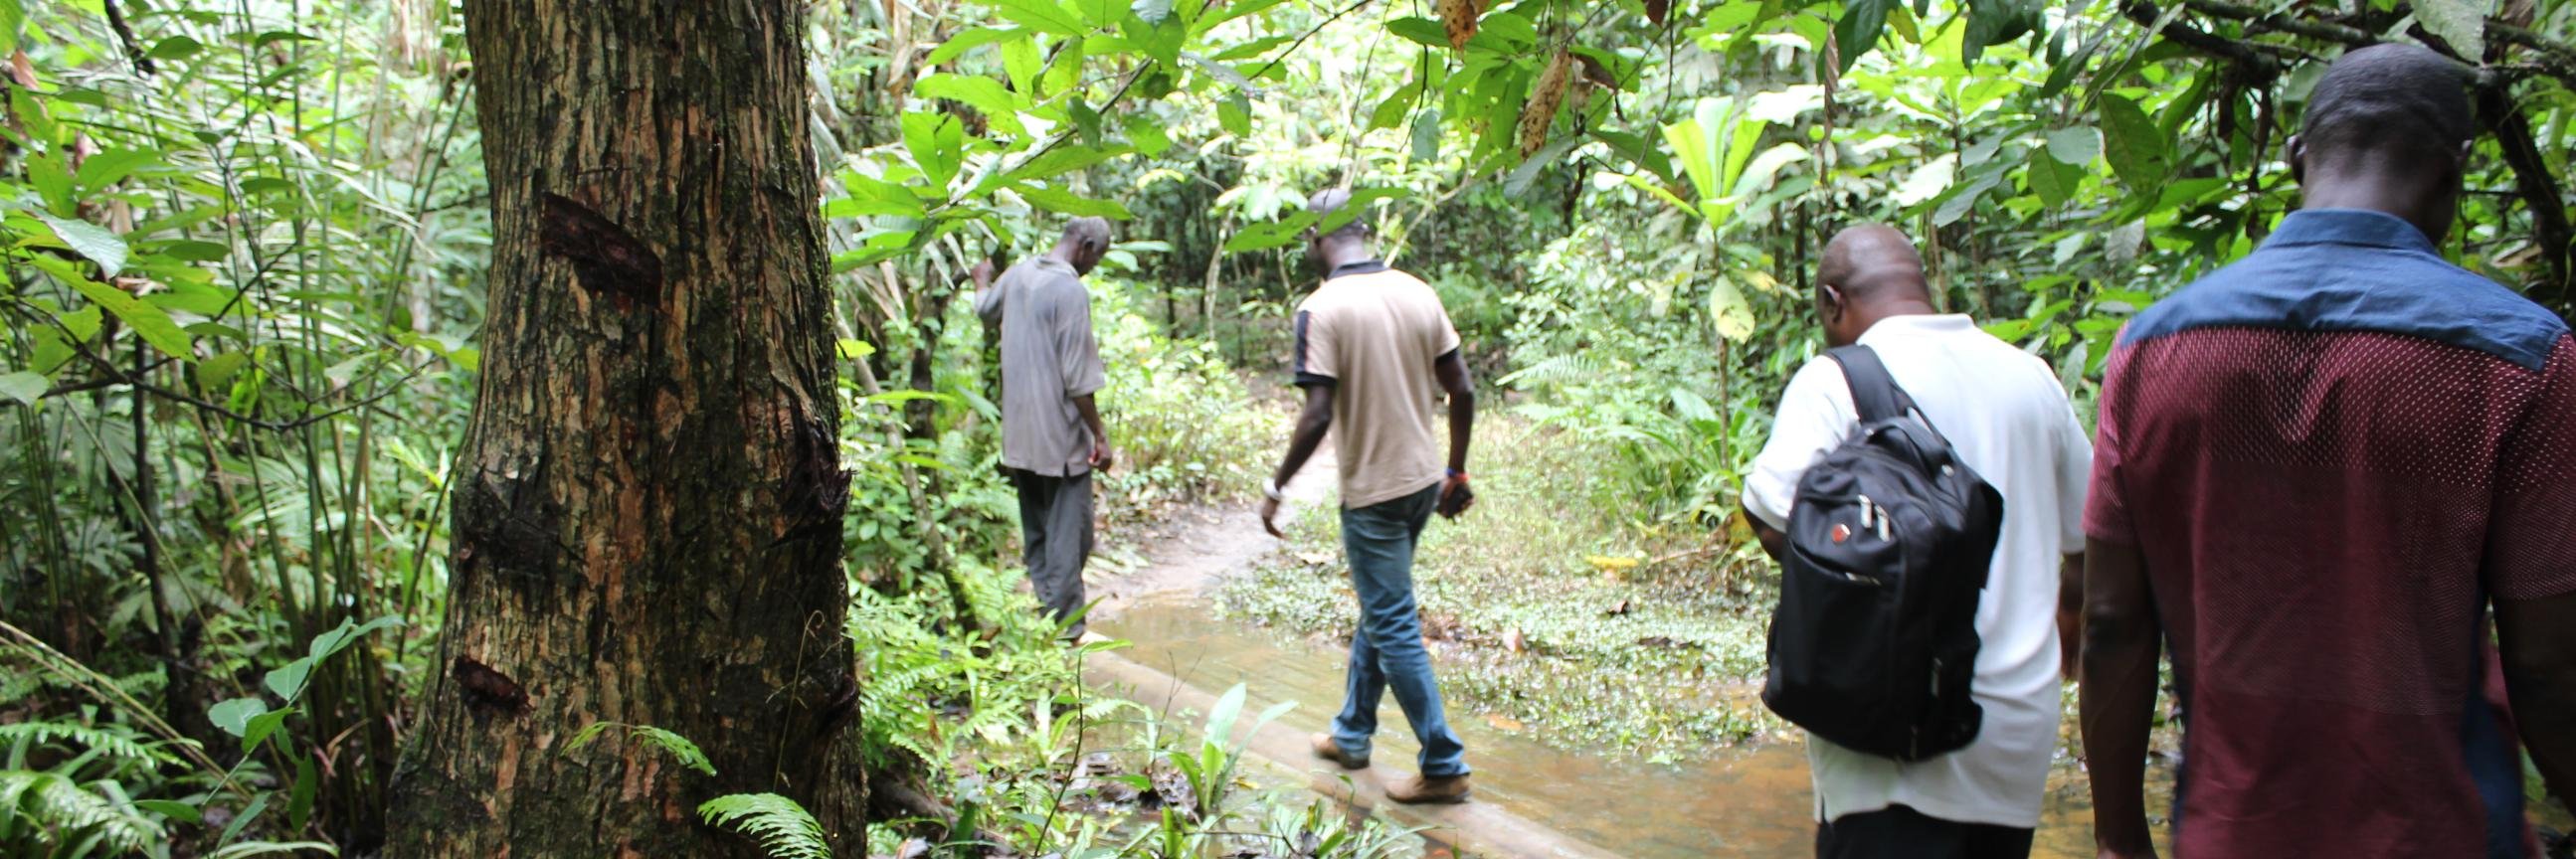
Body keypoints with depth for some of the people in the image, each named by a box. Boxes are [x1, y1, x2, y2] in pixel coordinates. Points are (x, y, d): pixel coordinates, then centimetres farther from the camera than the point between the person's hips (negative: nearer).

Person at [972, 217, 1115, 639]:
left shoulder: (1017, 275, 6)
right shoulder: (1071, 290, -18)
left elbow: (985, 309, 30)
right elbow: (1078, 378, -19)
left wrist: (982, 279, 51)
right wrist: (1100, 435, -12)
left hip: (1019, 436, 8)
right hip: (1061, 436, -8)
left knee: (1035, 532, 17)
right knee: (1069, 533, 1)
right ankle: (1064, 626, 4)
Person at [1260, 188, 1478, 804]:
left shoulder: (1322, 308, -16)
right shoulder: (1417, 292, 2)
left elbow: (1318, 416, -22)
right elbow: (1462, 392, 4)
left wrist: (1276, 487, -9)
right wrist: (1456, 473, 15)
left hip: (1373, 492, -7)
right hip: (1424, 482, 7)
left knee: (1394, 630, 3)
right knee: (1378, 612, 20)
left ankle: (1443, 766, 10)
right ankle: (1352, 735, 34)